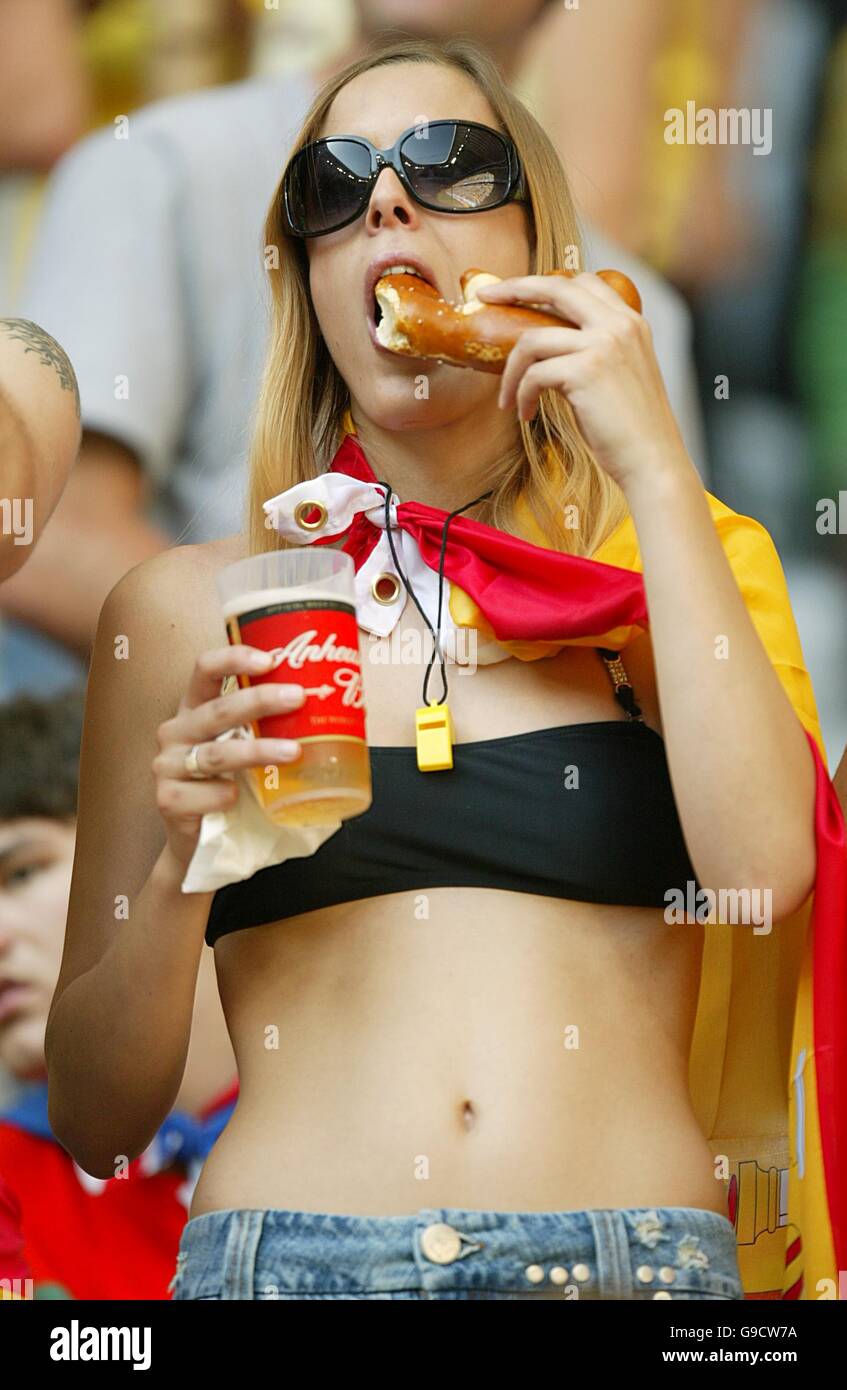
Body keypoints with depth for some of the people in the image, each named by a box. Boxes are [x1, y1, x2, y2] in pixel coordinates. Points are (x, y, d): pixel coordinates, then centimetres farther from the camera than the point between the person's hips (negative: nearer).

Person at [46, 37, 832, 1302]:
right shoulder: (186, 608, 10)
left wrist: (654, 462, -3)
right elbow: (95, 1121, 10)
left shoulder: (663, 572, 12)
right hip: (285, 1253, 0)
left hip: (635, 1254, 0)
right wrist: (182, 864, -9)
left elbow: (764, 866, -10)